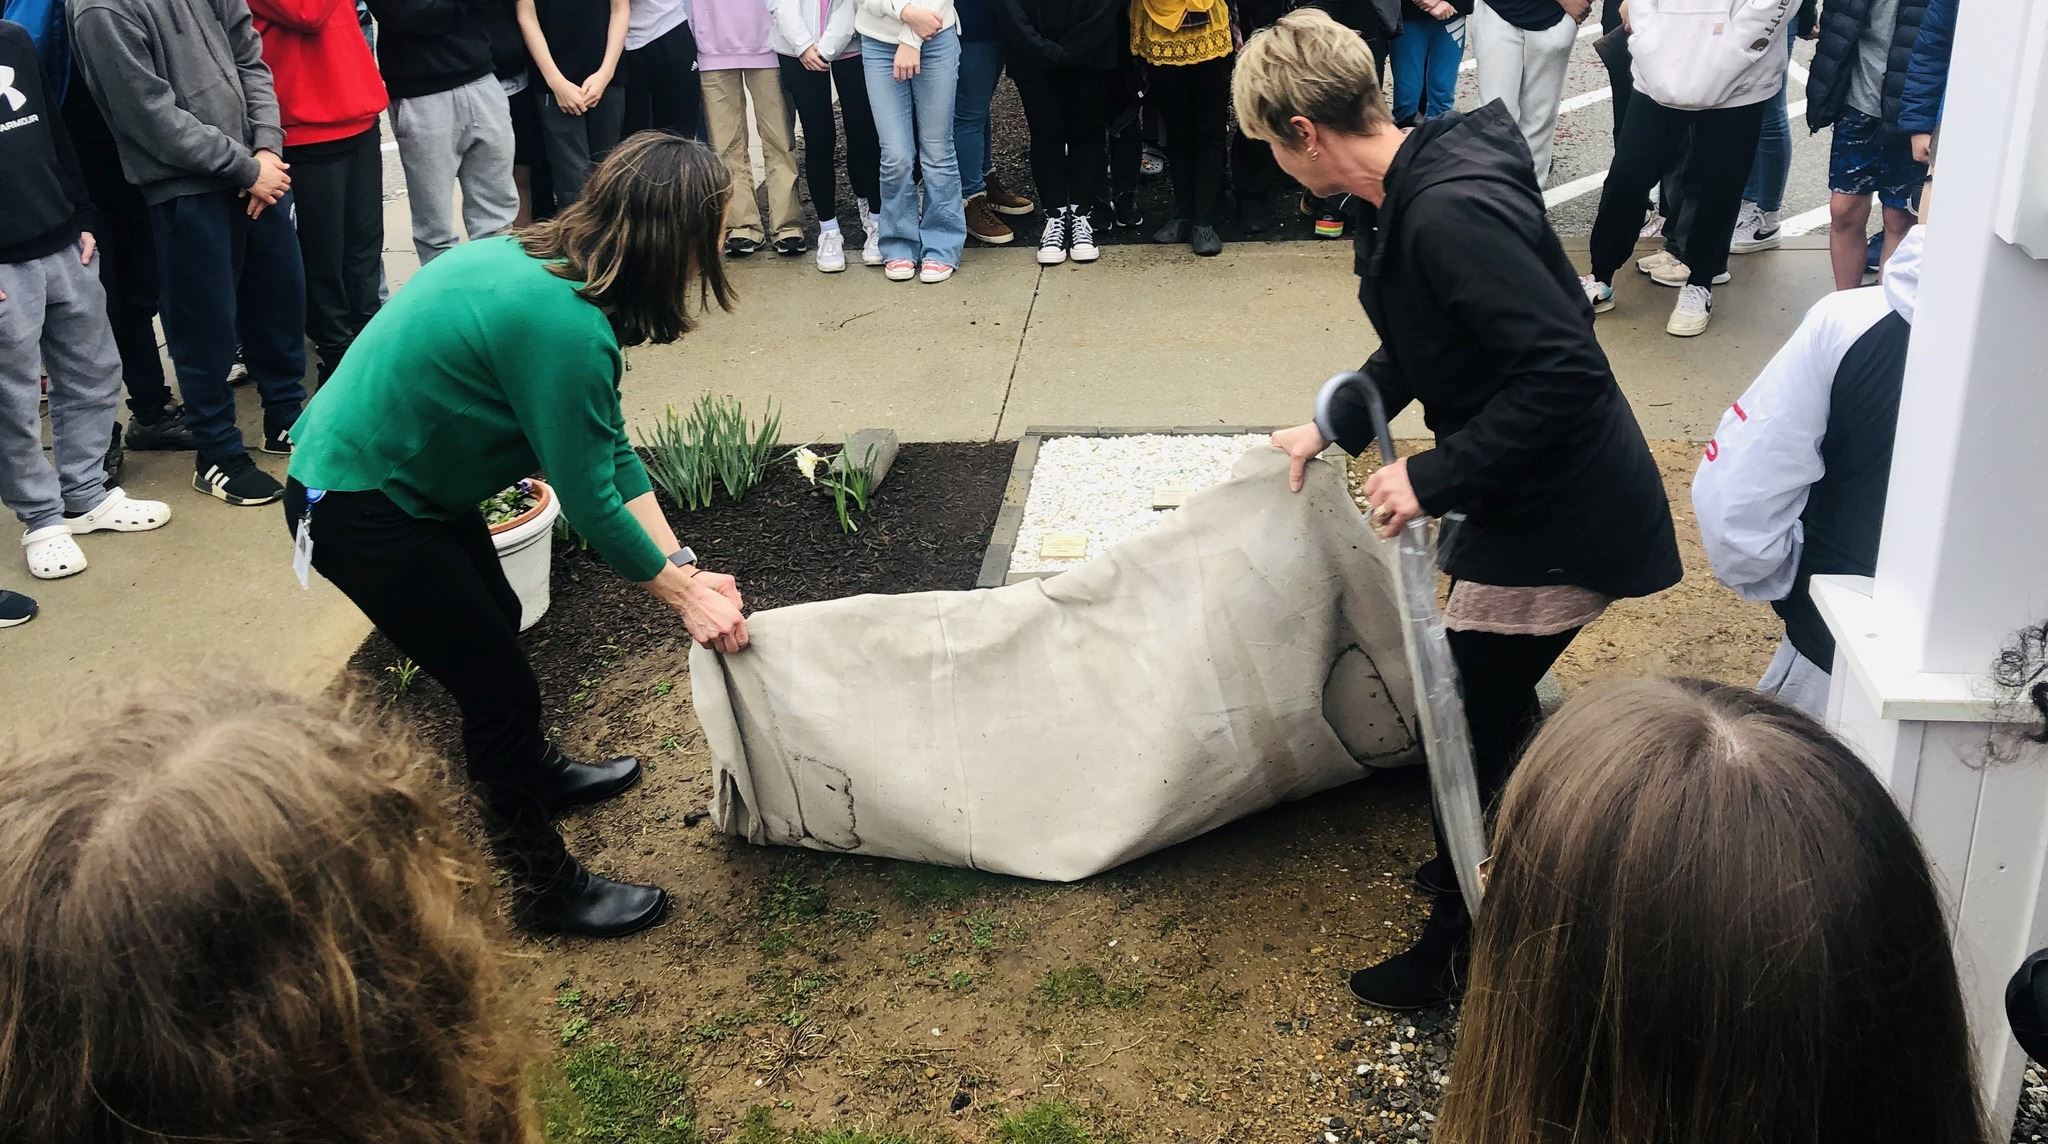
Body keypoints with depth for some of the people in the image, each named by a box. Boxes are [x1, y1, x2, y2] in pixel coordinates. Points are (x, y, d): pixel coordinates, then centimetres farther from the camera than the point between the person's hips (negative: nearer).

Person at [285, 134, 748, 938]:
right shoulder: (563, 326, -31)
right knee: (497, 684, 2)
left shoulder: (544, 263, -2)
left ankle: (534, 774, 53)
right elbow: (590, 502, -23)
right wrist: (685, 592, -11)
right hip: (360, 510, -10)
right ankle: (545, 888, 20)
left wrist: (682, 562, -2)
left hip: (401, 472, 10)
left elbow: (611, 450, 2)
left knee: (498, 624, 27)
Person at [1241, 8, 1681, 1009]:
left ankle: (1466, 946, 21)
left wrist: (1435, 477, -27)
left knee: (1468, 726, 3)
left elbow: (1567, 370, -32)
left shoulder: (1450, 213, -28)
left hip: (1558, 517, -9)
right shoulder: (1408, 194, 3)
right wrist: (1331, 426, 22)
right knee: (1492, 705, 23)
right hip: (1521, 503, 10)